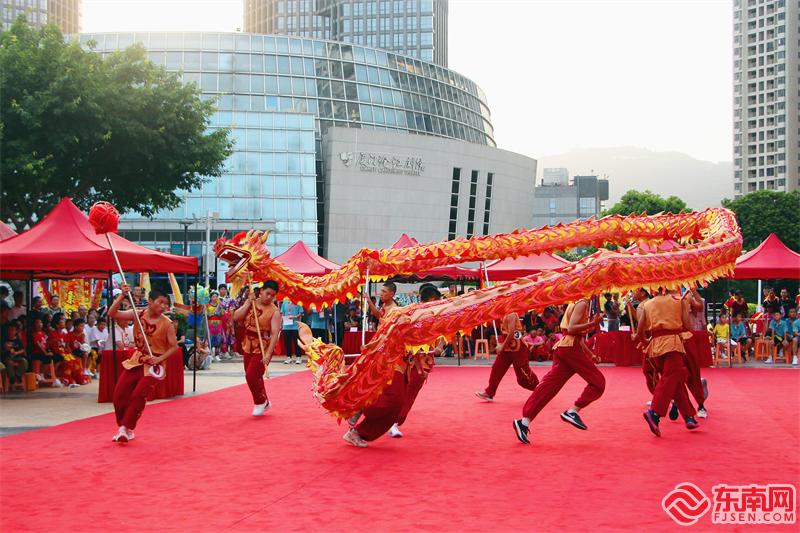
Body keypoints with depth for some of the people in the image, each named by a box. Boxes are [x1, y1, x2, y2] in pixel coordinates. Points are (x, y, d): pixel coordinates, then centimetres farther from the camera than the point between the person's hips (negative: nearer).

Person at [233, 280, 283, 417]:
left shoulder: (274, 312, -14)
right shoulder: (250, 302, 1)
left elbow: (275, 333, -21)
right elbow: (236, 317, -8)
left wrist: (268, 354, -30)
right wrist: (248, 303, -15)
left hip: (263, 348, -6)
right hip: (248, 345, 6)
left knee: (251, 376, -12)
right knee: (253, 377, 16)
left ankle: (260, 402, 13)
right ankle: (264, 402, 35)